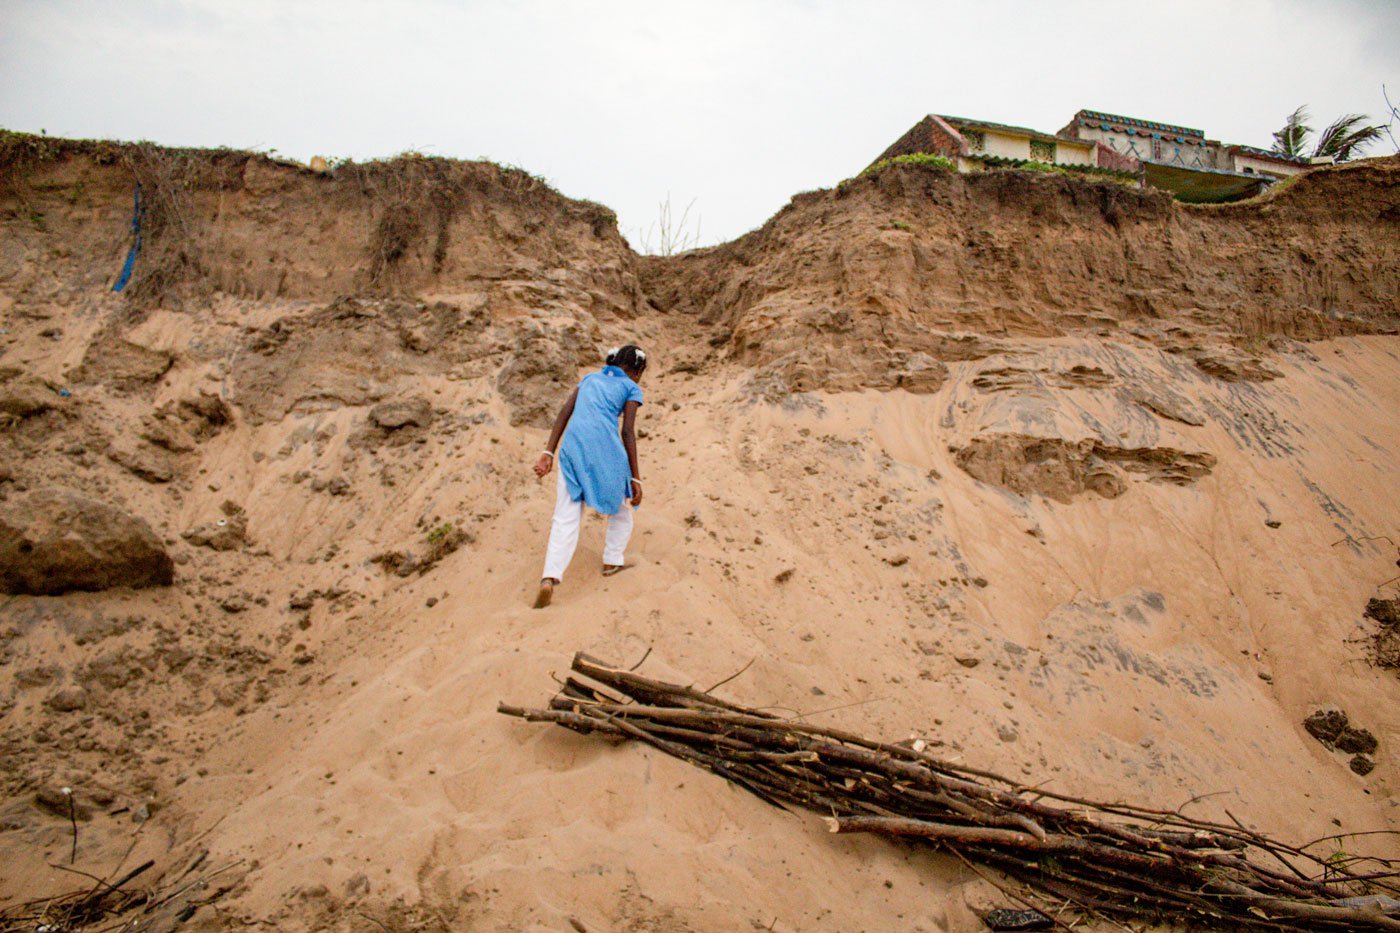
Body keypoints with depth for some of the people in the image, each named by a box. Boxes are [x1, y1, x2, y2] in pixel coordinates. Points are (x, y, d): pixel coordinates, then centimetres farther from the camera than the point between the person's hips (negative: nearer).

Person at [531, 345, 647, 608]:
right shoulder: (631, 388, 12)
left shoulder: (589, 378, 26)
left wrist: (548, 454, 8)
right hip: (605, 449, -3)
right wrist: (636, 479, -1)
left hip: (572, 448, 3)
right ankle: (612, 562, 23)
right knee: (619, 507, 24)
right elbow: (628, 433, 0)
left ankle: (549, 579, -18)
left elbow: (564, 414, 13)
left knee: (566, 519, -1)